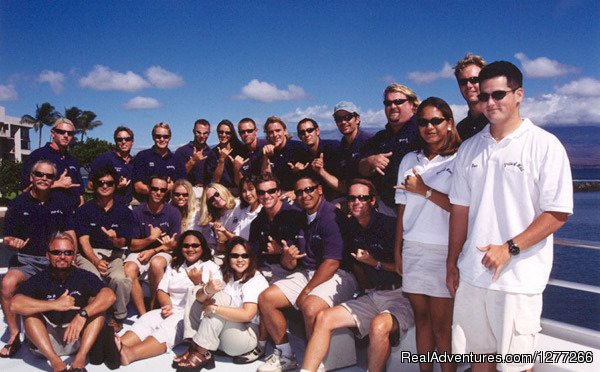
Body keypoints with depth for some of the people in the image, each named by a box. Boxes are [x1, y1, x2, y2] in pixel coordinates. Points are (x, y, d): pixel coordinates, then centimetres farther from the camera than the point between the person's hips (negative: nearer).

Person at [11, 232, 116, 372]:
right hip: (45, 341, 0)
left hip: (77, 340, 0)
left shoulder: (83, 276, -4)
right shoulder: (38, 280, -5)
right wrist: (55, 305, -27)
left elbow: (109, 295, -21)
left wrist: (82, 314, -34)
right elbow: (15, 304, -24)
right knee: (29, 311, -21)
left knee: (97, 303, -19)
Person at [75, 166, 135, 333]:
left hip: (114, 255, 1)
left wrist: (115, 239, -23)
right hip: (89, 254, 0)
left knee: (120, 278, -31)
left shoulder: (124, 212, 6)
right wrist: (96, 261, -18)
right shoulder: (84, 210, 5)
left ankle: (118, 317, -6)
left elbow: (123, 243, 3)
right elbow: (84, 241, -2)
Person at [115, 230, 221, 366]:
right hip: (171, 311, 5)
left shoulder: (212, 268, 5)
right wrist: (167, 305, -8)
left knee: (170, 326, -33)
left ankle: (130, 354, -54)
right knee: (146, 319, -24)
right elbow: (162, 290, 14)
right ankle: (120, 348, -49)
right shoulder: (174, 265, 21)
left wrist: (198, 282, -20)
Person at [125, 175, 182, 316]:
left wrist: (153, 251, -11)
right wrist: (150, 238, -19)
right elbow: (132, 245, -1)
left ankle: (154, 306, -14)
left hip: (162, 253, -1)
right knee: (129, 270, -31)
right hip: (139, 252, 1)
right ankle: (143, 314, -23)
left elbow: (173, 244, 2)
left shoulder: (173, 213, -3)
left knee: (156, 263, -35)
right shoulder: (137, 212, -2)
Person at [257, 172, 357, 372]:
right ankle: (285, 356, 8)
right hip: (307, 273, 8)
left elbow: (332, 263, -20)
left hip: (337, 275, -8)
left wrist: (305, 292, -15)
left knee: (310, 307, -34)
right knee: (265, 299, -5)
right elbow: (290, 265, 13)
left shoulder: (331, 216, -13)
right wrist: (288, 258, -13)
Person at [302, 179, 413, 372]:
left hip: (399, 295, -6)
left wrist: (375, 262, -11)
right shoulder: (351, 229, 9)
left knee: (378, 325, -36)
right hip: (372, 296, 7)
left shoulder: (390, 225, -11)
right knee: (324, 317, -7)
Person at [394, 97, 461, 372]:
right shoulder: (410, 160, 12)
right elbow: (403, 209, 11)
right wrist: (398, 251, 9)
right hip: (412, 248, 4)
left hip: (444, 251, -4)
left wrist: (424, 191, -14)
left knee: (441, 325, -1)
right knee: (421, 318, 10)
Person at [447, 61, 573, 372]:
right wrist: (452, 262, 11)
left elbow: (557, 213, -9)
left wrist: (509, 248, -17)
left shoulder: (545, 145, -6)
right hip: (472, 274, 5)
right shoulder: (469, 148, 9)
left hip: (518, 278, -4)